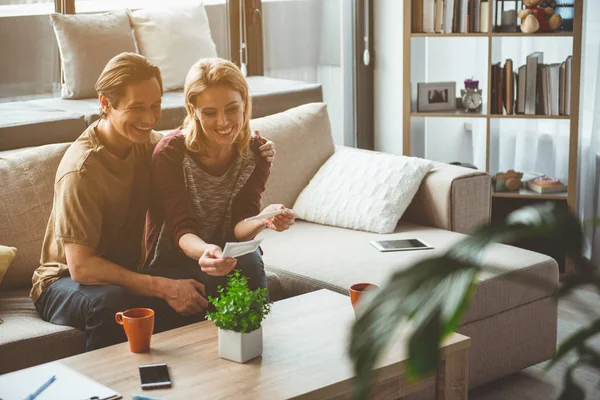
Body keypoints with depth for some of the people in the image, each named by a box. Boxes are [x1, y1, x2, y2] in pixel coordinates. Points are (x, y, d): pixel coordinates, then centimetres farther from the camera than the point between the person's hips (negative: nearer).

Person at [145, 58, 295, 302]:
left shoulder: (256, 151, -7)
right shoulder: (170, 153, -19)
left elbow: (239, 226, -13)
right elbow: (182, 230, -22)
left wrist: (262, 221, -38)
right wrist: (204, 250, -46)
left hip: (223, 251, 3)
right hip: (174, 258, -3)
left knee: (249, 262, -30)